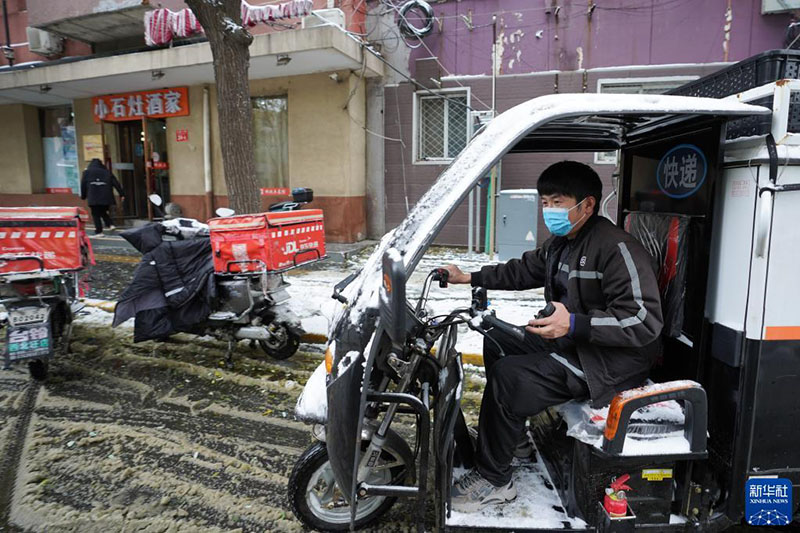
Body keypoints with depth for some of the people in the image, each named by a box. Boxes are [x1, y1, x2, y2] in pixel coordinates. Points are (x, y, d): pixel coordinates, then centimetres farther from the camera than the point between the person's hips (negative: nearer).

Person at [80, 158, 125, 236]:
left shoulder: (86, 172, 9)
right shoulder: (107, 172, 10)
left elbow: (83, 185, 11)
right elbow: (116, 183, 5)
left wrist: (83, 196, 21)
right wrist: (121, 194, 4)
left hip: (93, 199, -2)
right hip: (106, 198, 2)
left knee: (96, 214, 3)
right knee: (103, 212, 19)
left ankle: (99, 231, -1)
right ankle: (110, 225, 0)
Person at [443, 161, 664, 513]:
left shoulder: (617, 248, -23)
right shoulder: (560, 243, 7)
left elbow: (645, 322, -27)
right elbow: (523, 271, 19)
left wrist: (574, 324, -38)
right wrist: (468, 278, 10)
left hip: (609, 361, -10)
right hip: (571, 340, 10)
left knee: (507, 377, -21)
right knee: (496, 342, 15)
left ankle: (492, 479, -2)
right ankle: (512, 434, 27)